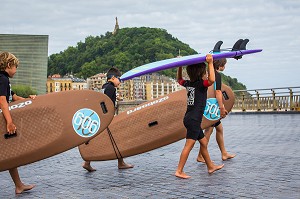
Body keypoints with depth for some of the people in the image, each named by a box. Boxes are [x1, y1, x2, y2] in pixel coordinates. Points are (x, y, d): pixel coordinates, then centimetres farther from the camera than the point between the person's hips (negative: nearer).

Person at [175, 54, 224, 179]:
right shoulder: (201, 84, -13)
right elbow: (212, 80, -31)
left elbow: (179, 79, 28)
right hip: (194, 119, -9)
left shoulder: (187, 83, 8)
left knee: (203, 142, 19)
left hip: (189, 118, 9)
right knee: (189, 145, -7)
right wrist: (210, 63, -24)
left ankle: (210, 166, 30)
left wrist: (180, 66, 21)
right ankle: (179, 171, -5)